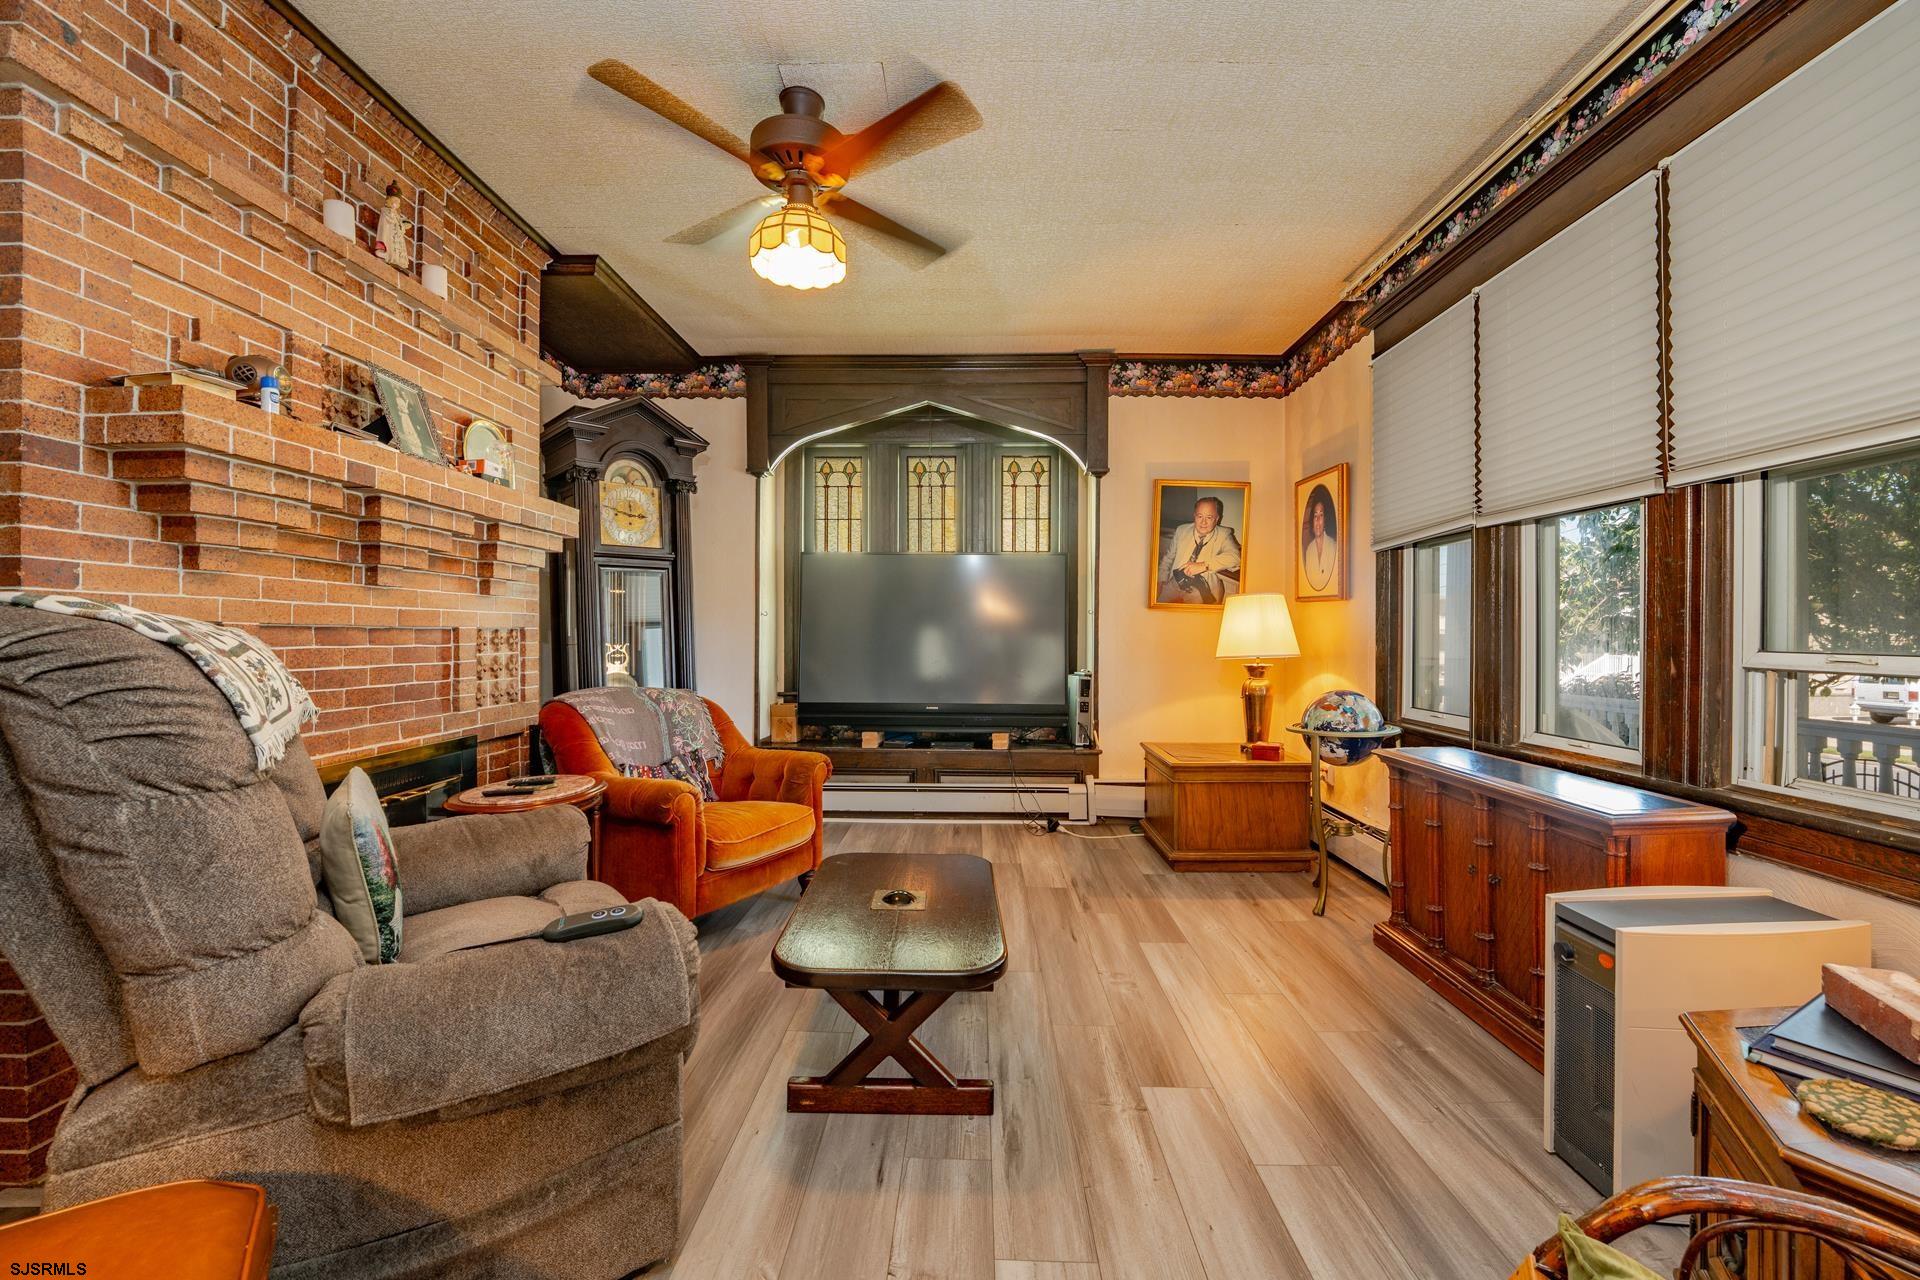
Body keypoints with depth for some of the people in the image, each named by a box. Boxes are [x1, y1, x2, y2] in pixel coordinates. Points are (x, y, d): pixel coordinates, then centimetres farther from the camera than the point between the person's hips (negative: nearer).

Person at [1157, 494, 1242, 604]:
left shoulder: (1223, 535, 5)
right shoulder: (1181, 531, 13)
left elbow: (1234, 556, -13)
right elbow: (1167, 559, 21)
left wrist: (1204, 565, -21)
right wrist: (1162, 583, 6)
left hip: (1203, 589, -2)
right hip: (1176, 583, 2)